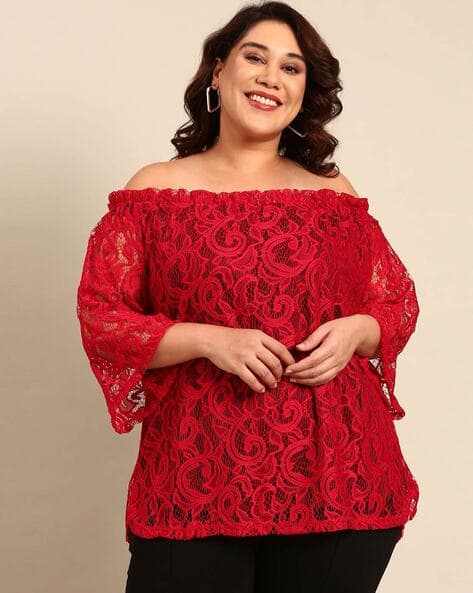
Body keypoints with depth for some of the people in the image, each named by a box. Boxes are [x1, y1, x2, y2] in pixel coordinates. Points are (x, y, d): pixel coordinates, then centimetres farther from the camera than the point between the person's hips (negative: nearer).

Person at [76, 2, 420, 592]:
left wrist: (355, 331, -9)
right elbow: (100, 315, -2)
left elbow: (399, 304, 14)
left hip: (335, 475, 2)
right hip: (199, 476, -1)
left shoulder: (333, 193, 9)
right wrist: (210, 340, -15)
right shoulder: (156, 190, 3)